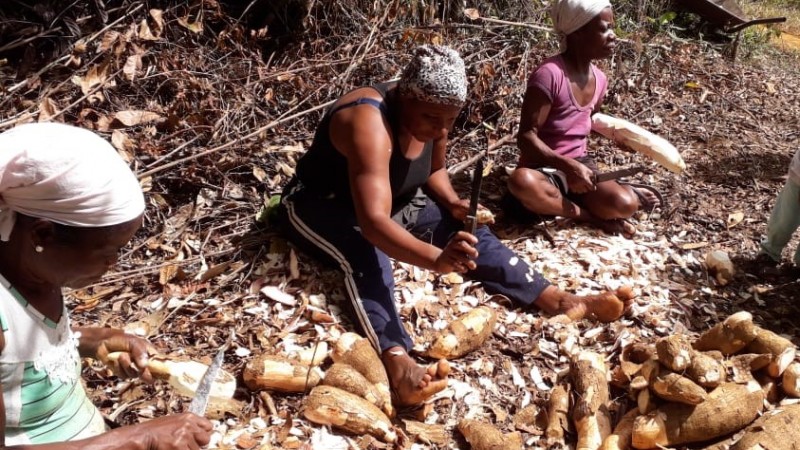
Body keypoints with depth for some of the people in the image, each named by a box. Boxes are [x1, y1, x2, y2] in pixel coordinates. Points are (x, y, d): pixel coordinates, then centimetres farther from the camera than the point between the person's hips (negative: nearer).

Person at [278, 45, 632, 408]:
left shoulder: (431, 116, -11)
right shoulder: (370, 123, -35)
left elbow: (434, 170, 9)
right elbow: (373, 222, -45)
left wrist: (454, 204, -12)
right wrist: (436, 259, -60)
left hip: (394, 201, 7)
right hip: (318, 205, -7)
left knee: (465, 231, -12)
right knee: (367, 256, -39)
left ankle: (555, 300, -17)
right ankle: (397, 361, -56)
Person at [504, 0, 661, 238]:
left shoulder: (599, 79, 4)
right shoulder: (549, 74, -18)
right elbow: (526, 136, -20)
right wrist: (567, 166, -29)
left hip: (580, 166, 4)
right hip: (546, 169, -4)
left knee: (625, 205, -25)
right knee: (522, 181, -41)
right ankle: (590, 216, -19)